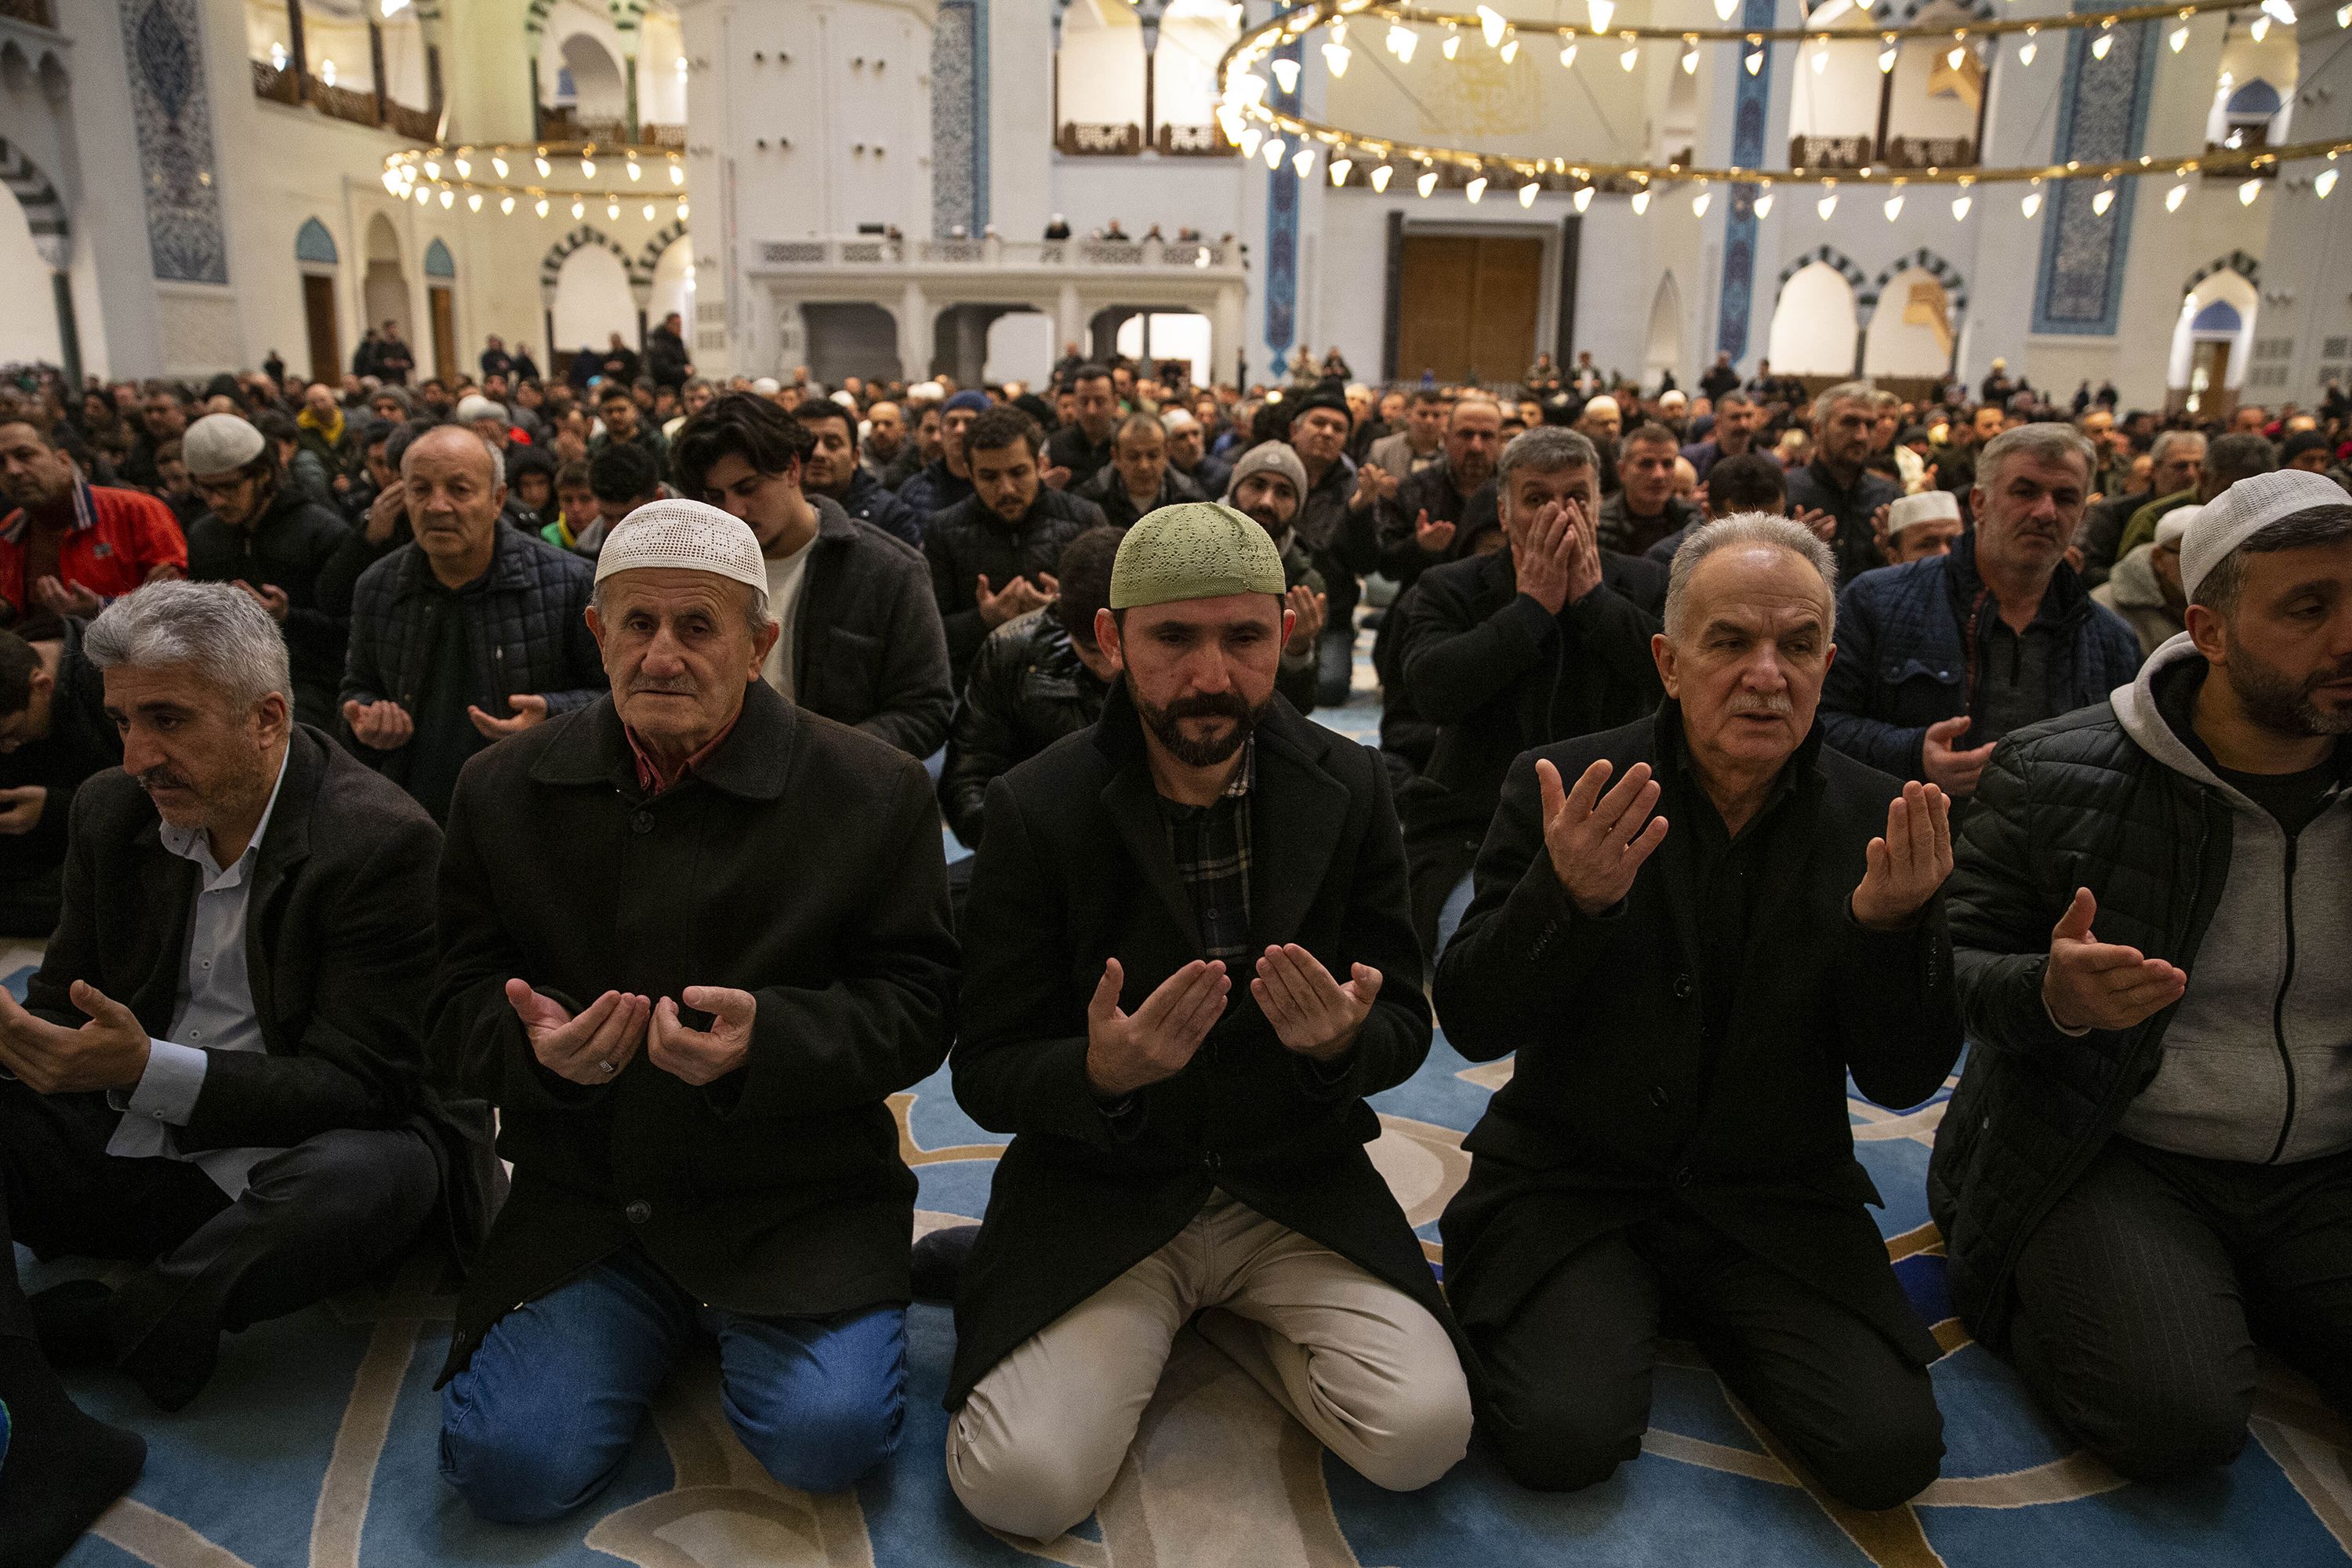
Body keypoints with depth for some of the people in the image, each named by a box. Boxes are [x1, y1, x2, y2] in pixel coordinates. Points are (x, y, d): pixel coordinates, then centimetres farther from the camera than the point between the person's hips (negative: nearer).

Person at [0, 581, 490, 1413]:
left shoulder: (383, 842, -16)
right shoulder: (110, 808, 5)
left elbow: (357, 1085, -17)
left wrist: (149, 1069, -29)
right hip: (131, 1150, 6)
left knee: (376, 1172, -37)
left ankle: (92, 1324, -19)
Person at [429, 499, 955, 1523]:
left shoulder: (873, 793, -6)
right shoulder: (503, 793, 4)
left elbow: (915, 1007, -6)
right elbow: (460, 1001, 7)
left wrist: (767, 1039, -25)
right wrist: (535, 1045, -18)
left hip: (796, 1199, -2)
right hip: (581, 1200, 3)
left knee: (825, 1437, -21)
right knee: (505, 1468, -13)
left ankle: (740, 1322, 14)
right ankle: (661, 1325, 19)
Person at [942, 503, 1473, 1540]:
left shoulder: (1348, 788, -3)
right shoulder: (1036, 811, -10)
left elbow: (1406, 1026, 2)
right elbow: (986, 1076, -7)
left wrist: (1347, 1040, -23)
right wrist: (1101, 1073, -30)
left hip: (1297, 1182, 3)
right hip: (1098, 1193, -2)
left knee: (1421, 1436, -16)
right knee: (1022, 1484, -19)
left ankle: (1215, 1310, 13)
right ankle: (1149, 1324, 14)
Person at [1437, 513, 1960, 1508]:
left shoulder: (1878, 822, -3)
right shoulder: (1562, 789, -9)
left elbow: (1905, 1081, -3)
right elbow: (1470, 1025, -11)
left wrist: (1893, 926, -24)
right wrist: (1565, 896, -31)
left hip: (1774, 1195, 3)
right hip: (1571, 1176, -2)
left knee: (1892, 1450, -15)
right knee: (1564, 1437, -22)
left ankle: (1697, 1308, 13)